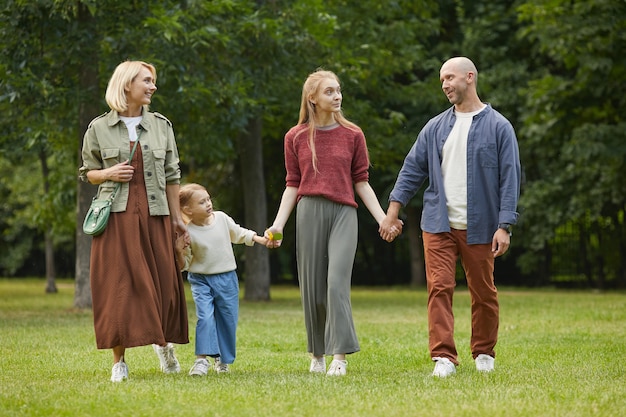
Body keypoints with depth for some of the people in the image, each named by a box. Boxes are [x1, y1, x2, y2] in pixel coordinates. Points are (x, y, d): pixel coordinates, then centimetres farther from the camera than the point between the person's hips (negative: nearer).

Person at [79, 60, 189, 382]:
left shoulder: (161, 125, 9)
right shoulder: (99, 128, 4)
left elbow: (172, 175, 11)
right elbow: (87, 172, 12)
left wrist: (177, 218, 9)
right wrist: (107, 174, -9)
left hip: (154, 215, 2)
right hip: (117, 216, -2)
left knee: (162, 283, 1)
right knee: (117, 286, -5)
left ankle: (163, 342, 28)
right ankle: (119, 361, 1)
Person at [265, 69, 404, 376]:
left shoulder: (353, 135, 8)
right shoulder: (296, 138, 9)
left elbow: (361, 183, 9)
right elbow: (293, 185, 9)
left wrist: (382, 218, 0)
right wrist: (278, 224, -1)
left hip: (343, 213, -1)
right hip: (309, 213, 1)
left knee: (337, 282, -16)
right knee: (312, 288, 3)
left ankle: (340, 355, -17)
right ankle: (317, 353, 18)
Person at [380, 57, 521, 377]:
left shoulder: (498, 127, -1)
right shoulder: (435, 128, 10)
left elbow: (510, 178, -4)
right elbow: (412, 169, 12)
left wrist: (504, 227, -11)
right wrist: (392, 212, 4)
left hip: (479, 227, -2)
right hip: (438, 225, 2)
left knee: (483, 293, 8)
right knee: (439, 289, -9)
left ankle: (484, 353, 24)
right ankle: (444, 357, -8)